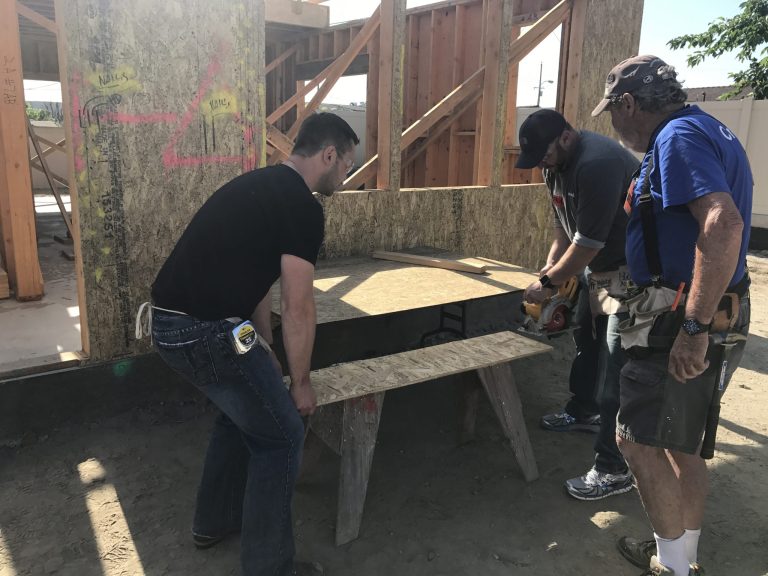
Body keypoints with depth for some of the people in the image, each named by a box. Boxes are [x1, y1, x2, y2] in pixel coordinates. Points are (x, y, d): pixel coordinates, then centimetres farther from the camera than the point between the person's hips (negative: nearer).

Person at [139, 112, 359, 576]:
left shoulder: (262, 186, 19)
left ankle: (214, 521, 43)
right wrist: (301, 382, 2)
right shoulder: (303, 206, -12)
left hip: (170, 323, 10)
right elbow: (298, 308, -11)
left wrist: (266, 354, 29)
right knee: (281, 435, 5)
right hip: (206, 331, -10)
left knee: (244, 410, 28)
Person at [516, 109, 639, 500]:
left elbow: (588, 243, -27)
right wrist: (550, 267, -1)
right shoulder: (558, 163, 3)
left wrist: (549, 283, -15)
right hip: (597, 268, 10)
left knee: (615, 373, -9)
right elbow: (565, 223, 12)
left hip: (631, 273, -10)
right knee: (586, 340, 22)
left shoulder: (596, 164, -29)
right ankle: (584, 412, 44)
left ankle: (615, 470, 0)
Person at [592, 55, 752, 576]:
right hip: (716, 317, 10)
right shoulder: (708, 131, 18)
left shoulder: (678, 137, -15)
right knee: (683, 445, 18)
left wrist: (694, 327, -29)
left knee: (639, 440, -2)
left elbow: (723, 225, -30)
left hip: (681, 320, -10)